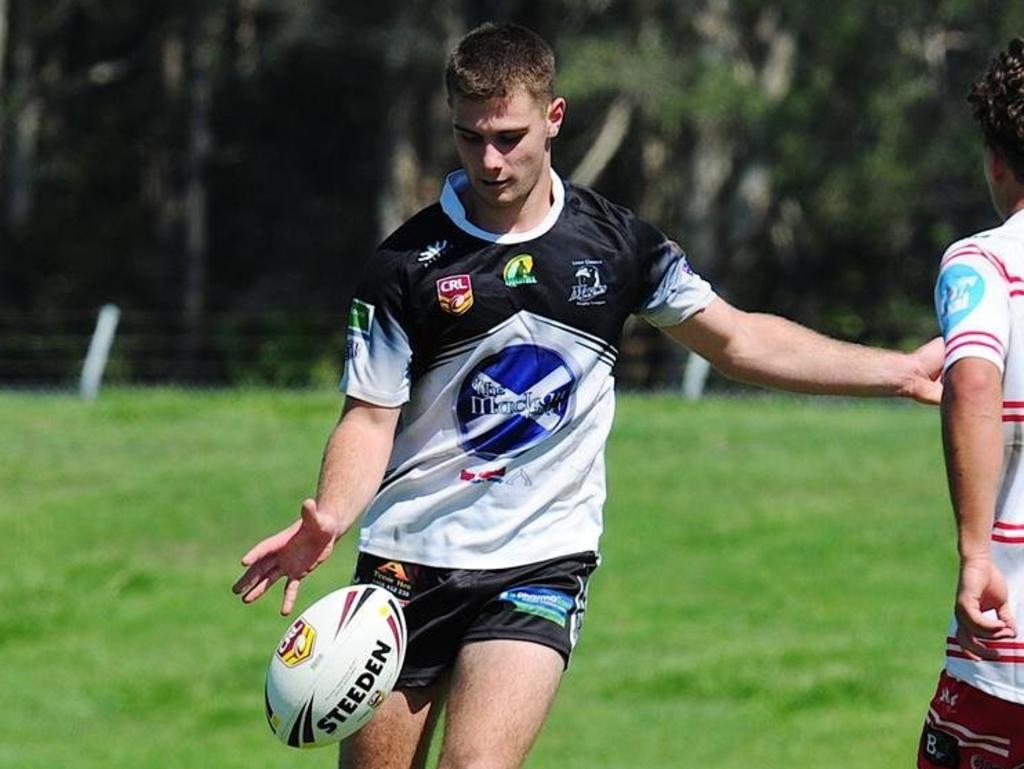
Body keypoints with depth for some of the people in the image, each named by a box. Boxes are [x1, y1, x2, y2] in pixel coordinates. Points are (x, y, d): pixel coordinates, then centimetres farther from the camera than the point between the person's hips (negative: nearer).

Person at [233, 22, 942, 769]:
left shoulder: (615, 244, 3)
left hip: (540, 563, 0)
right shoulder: (408, 263, -4)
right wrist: (329, 518, -24)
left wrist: (900, 370, 9)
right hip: (408, 561, 0)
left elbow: (739, 340, 13)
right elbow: (371, 418, -4)